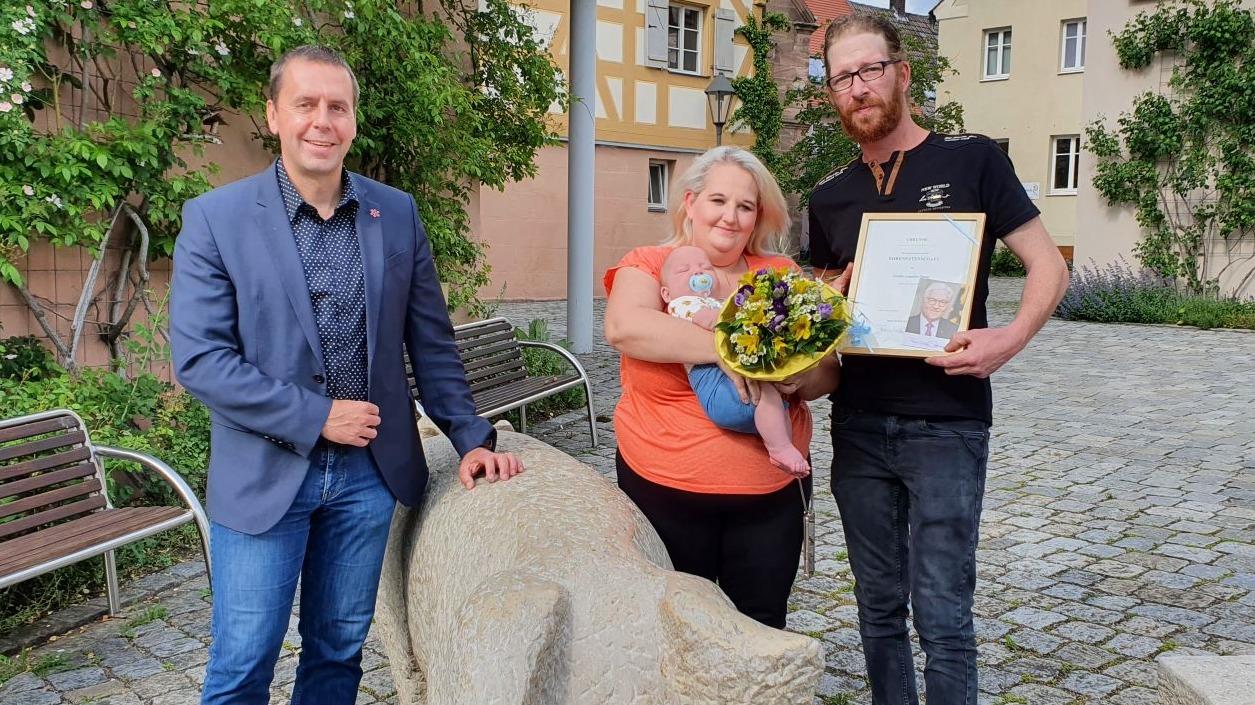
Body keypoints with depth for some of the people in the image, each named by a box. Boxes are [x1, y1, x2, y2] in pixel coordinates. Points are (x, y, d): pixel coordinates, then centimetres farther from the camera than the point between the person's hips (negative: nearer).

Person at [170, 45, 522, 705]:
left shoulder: (397, 214, 2)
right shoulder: (214, 218, -7)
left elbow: (431, 342, 7)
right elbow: (198, 356, -12)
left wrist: (472, 437, 2)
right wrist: (315, 417, -16)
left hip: (369, 470, 3)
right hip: (266, 472, -2)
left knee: (339, 650, 16)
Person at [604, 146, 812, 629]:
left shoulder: (780, 274, 5)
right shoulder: (649, 264, -3)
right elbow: (623, 327, -25)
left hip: (772, 490, 3)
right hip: (664, 487, -2)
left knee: (763, 629, 13)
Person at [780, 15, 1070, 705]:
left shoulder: (970, 160, -2)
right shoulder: (829, 197, 10)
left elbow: (1049, 268, -2)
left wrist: (1011, 338, -19)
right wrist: (817, 369, -2)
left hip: (945, 424, -4)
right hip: (858, 427, 4)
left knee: (941, 613, -3)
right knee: (879, 607, 14)